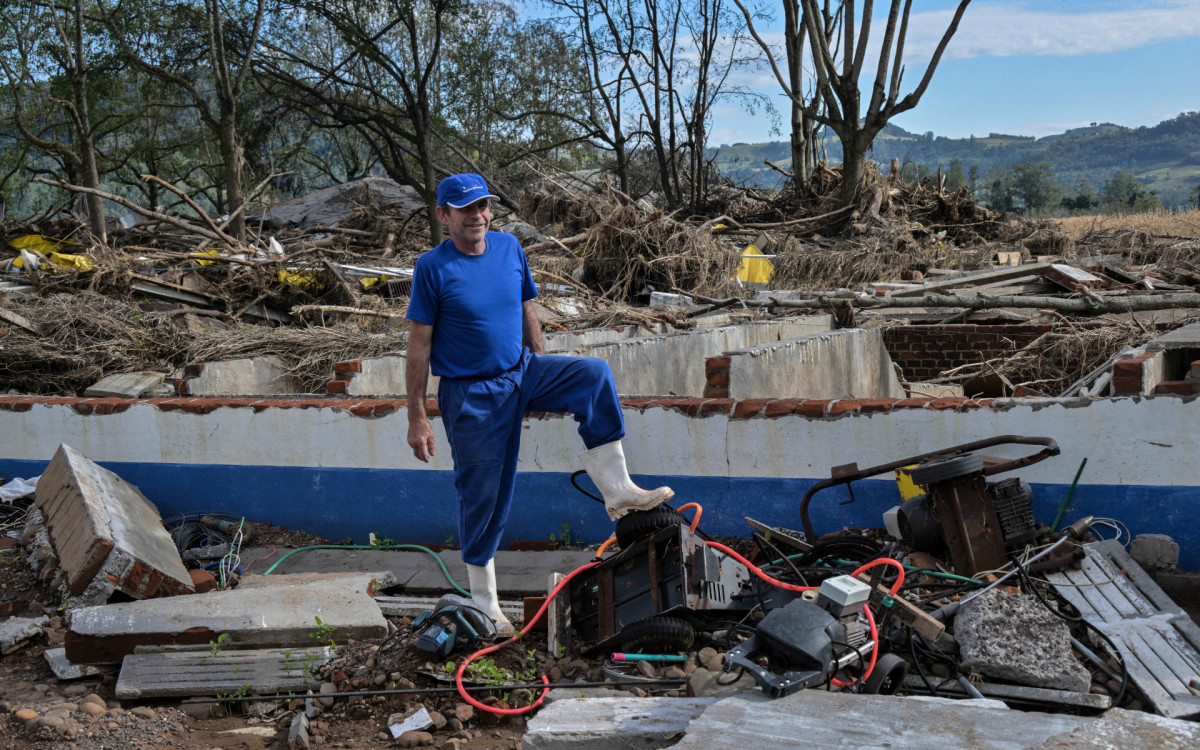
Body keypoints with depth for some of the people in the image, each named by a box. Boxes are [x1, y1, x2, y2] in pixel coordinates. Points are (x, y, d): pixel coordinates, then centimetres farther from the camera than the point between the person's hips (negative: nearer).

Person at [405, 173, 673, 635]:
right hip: (470, 394, -5)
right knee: (482, 496, 2)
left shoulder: (509, 247, 2)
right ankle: (483, 604, 19)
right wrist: (418, 419, -13)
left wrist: (541, 373, 17)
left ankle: (617, 492, -18)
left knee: (593, 375, -20)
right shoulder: (433, 267, -12)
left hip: (521, 372, 5)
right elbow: (419, 346, -11)